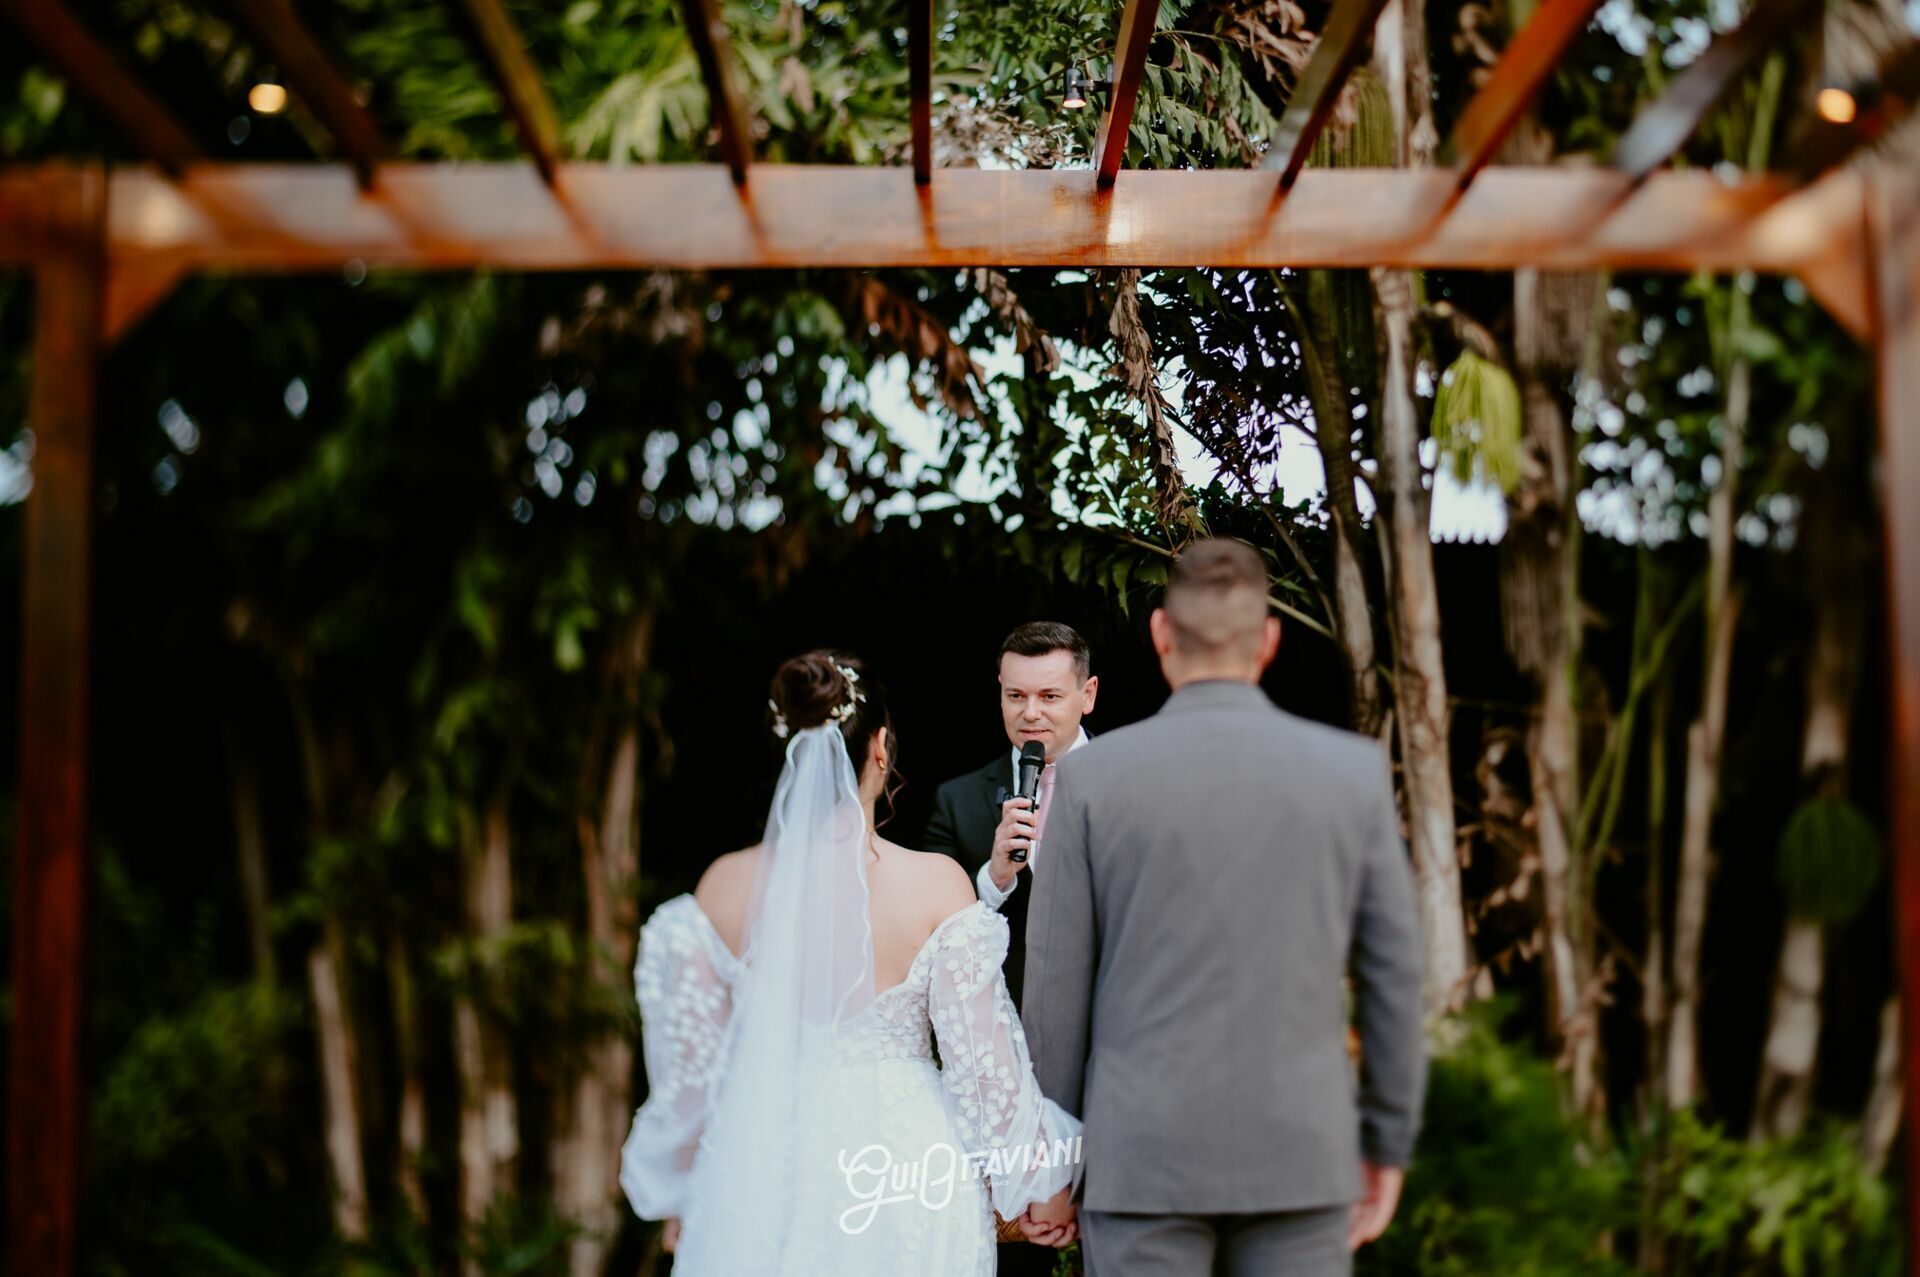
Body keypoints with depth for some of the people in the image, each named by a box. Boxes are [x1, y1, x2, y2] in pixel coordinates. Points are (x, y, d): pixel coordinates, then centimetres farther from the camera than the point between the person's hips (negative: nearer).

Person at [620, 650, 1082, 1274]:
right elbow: (983, 1065, -8)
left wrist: (681, 1198, 17)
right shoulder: (936, 884, -12)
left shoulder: (725, 885, -6)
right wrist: (1044, 1182, 7)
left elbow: (690, 1065, 1)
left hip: (765, 1181, 2)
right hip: (905, 1176, -2)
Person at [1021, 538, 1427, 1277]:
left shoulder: (1091, 777, -7)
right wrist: (1387, 1146, 12)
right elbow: (1392, 973, 2)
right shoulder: (1353, 771, -2)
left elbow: (1055, 988, -3)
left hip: (1147, 1150, -1)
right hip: (1296, 1150, 2)